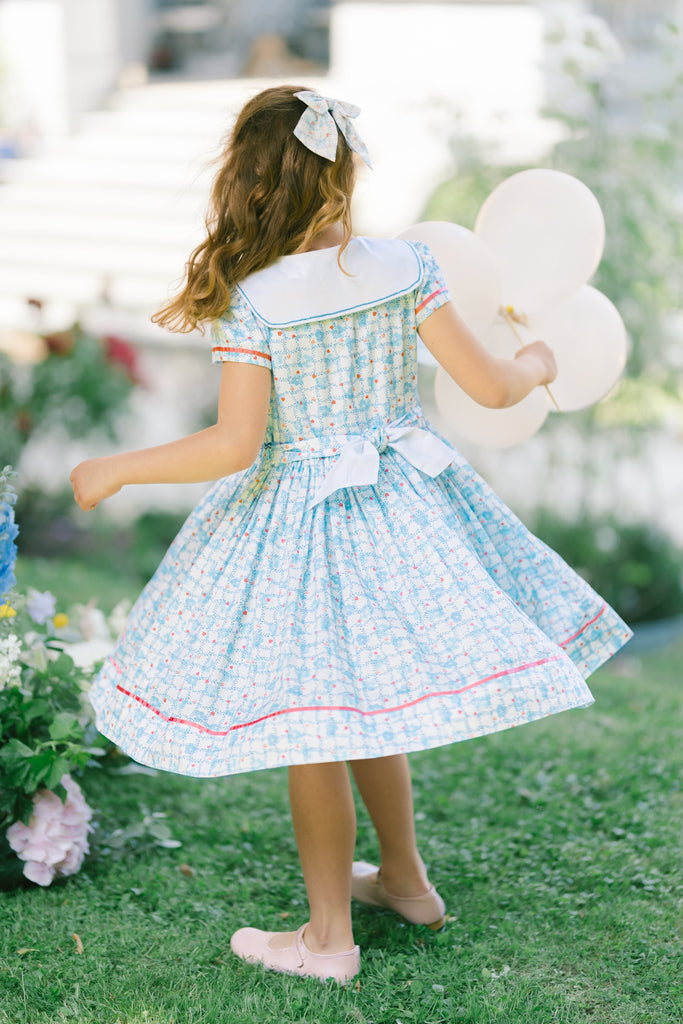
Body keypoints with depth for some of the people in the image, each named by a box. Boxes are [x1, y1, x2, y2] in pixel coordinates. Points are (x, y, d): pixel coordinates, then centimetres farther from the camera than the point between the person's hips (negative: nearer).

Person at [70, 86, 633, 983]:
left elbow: (234, 445, -20)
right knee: (365, 703, 24)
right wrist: (536, 364, 18)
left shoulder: (252, 302, -17)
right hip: (400, 501, 5)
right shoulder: (405, 267, -7)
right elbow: (490, 387, -4)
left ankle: (329, 936, 20)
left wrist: (115, 470, -9)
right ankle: (404, 877, 39)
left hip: (298, 520, -5)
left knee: (312, 726, 8)